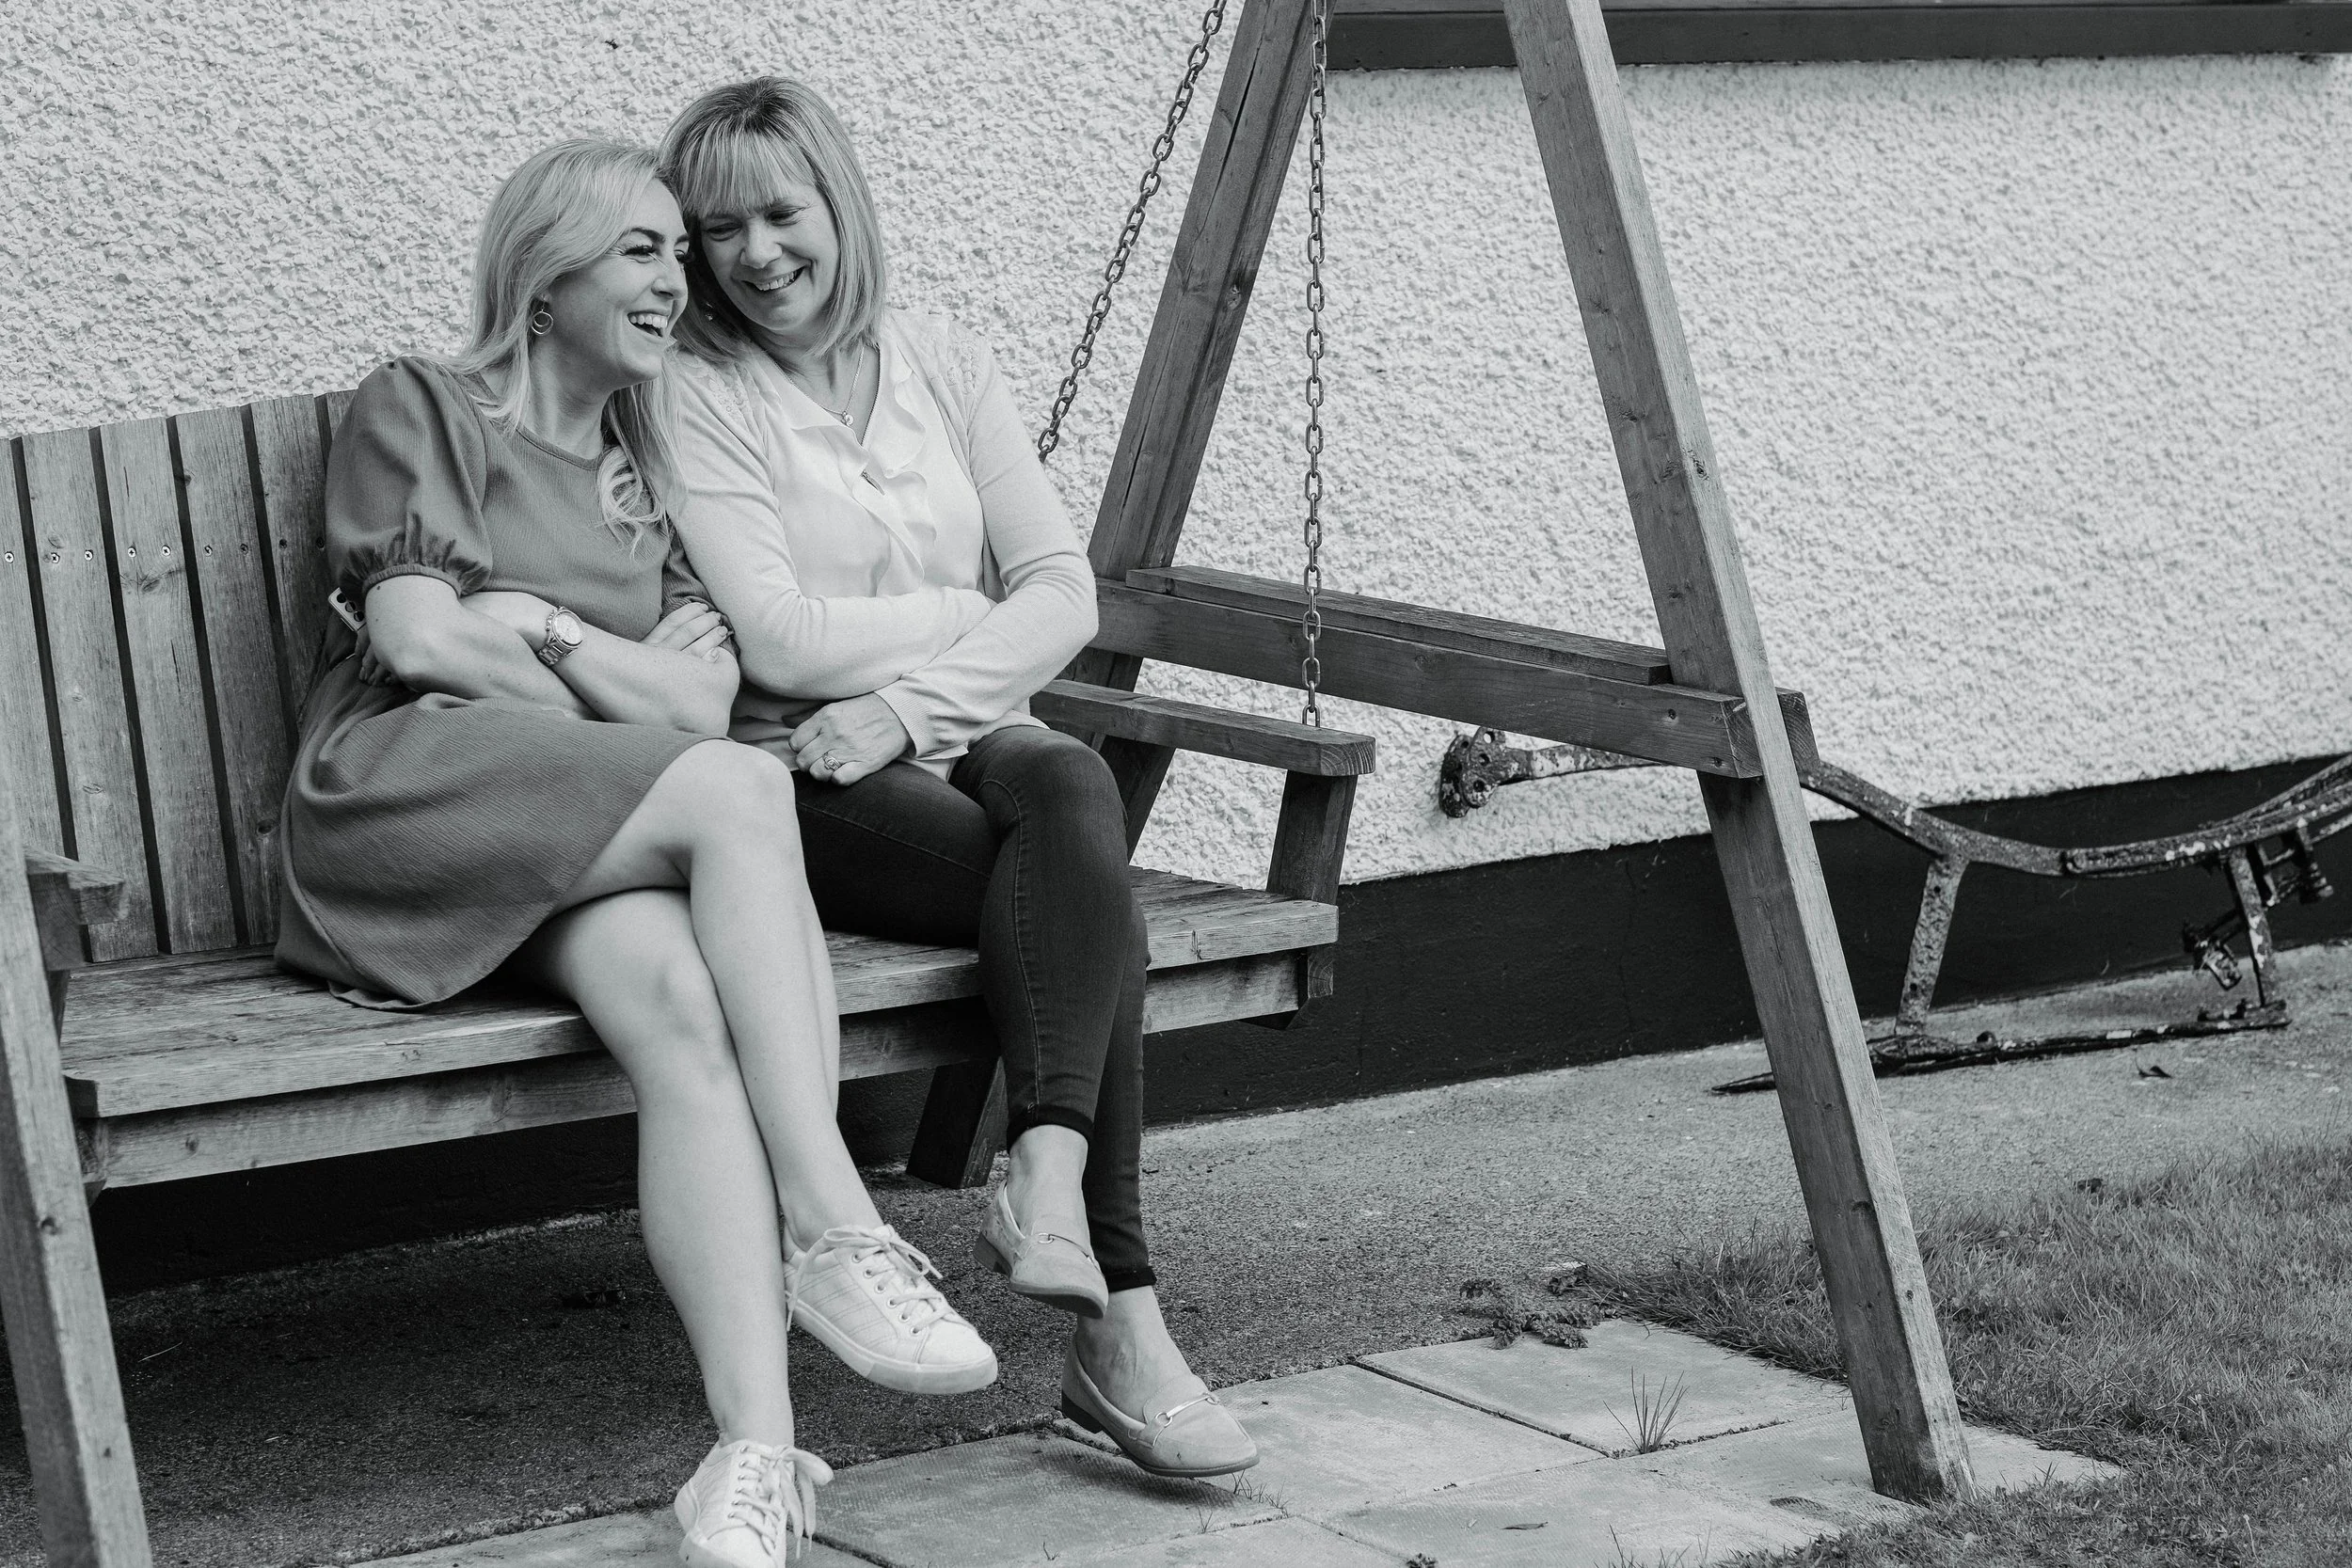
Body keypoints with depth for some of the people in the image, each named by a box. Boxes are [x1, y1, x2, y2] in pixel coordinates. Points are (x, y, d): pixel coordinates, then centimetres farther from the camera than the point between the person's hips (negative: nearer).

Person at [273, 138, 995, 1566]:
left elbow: (704, 701, 12)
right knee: (741, 793, -32)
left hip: (600, 841, 4)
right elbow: (416, 637, -3)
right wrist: (623, 685, 3)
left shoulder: (652, 471, 28)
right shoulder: (421, 408, 13)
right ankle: (838, 1232, -39)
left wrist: (544, 628, -1)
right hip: (407, 795, -4)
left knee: (680, 1000, -32)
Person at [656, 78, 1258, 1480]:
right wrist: (976, 612, -3)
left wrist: (909, 701, -11)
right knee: (1087, 889, -31)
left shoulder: (944, 366, 14)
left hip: (967, 743, 3)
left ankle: (1048, 1177, -41)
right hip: (806, 786, -3)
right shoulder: (699, 398, 2)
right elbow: (779, 642, -11)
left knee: (1070, 788, -33)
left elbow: (1067, 596, 4)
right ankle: (1120, 1322, -35)